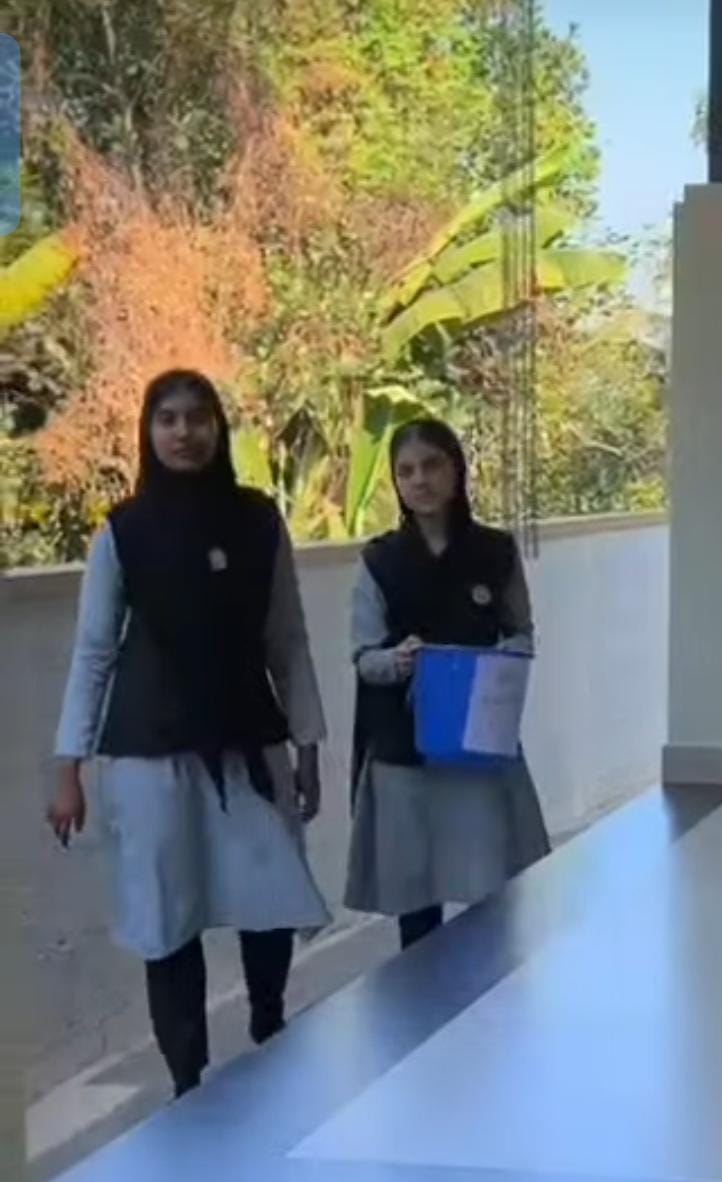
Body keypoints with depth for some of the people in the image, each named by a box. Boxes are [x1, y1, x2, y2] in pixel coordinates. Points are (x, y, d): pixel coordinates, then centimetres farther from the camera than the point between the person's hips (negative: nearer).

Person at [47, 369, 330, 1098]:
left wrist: (307, 745, 5)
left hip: (249, 744, 2)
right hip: (151, 752, -2)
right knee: (169, 922, 1)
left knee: (274, 906, 3)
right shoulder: (123, 532, -2)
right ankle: (189, 1083, 15)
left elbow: (287, 643, 7)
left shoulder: (258, 522, 3)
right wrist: (68, 769, -3)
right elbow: (94, 653, 1)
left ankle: (270, 1039, 32)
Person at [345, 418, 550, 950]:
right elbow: (364, 657, -1)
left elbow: (522, 636, 9)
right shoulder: (380, 561, -2)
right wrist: (396, 659, -23)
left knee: (493, 890, -3)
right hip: (403, 748, 0)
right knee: (414, 891, 4)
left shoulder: (497, 552, 1)